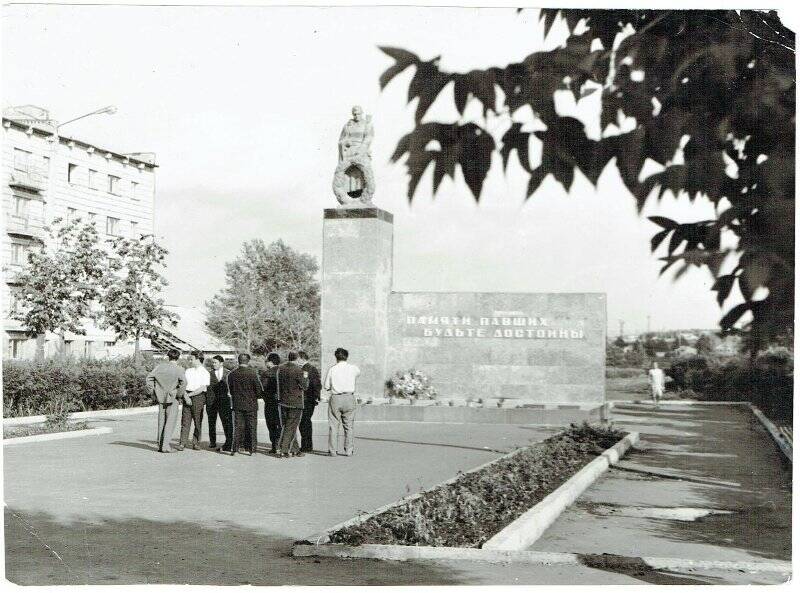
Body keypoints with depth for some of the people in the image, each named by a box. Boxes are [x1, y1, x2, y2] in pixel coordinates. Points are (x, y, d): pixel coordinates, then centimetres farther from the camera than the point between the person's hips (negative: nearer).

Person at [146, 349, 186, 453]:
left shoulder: (159, 366, 4)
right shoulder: (178, 369, -8)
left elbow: (149, 378, 1)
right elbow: (183, 382, -23)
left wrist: (152, 392, 7)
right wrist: (179, 394, -10)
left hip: (160, 398, 4)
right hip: (172, 399, -4)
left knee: (161, 422, 16)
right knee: (170, 422, 1)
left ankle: (160, 444, 19)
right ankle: (165, 445, -5)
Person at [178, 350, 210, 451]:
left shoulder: (205, 373, -2)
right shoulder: (188, 371, 13)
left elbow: (202, 388, -10)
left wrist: (189, 395, -11)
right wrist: (186, 396, -9)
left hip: (198, 397, -3)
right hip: (187, 397, 3)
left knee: (198, 421, 2)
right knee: (185, 421, -2)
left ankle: (196, 443, 12)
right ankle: (182, 443, -5)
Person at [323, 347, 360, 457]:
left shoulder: (332, 369, -1)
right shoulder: (353, 368, 0)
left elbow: (326, 387, 1)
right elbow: (359, 373, 24)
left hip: (335, 398, -1)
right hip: (349, 398, 1)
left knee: (333, 425, 5)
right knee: (349, 426, 8)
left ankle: (333, 450, 4)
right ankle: (348, 450, 7)